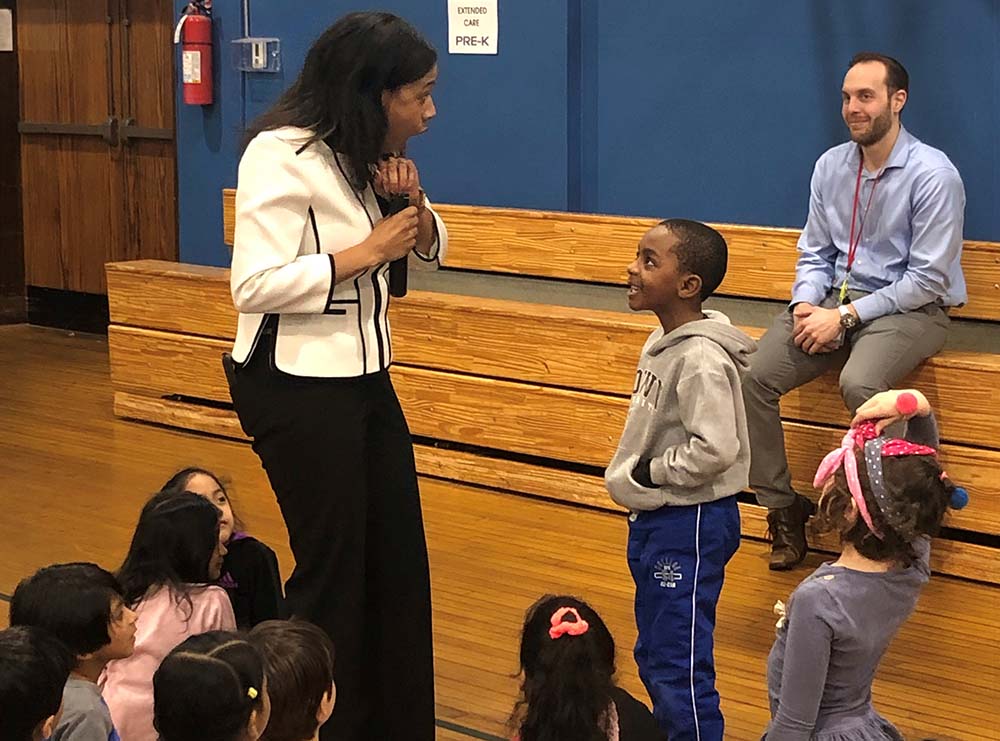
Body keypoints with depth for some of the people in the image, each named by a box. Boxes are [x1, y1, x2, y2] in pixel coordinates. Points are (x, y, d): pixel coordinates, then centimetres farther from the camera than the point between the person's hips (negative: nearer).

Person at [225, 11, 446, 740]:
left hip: (363, 378, 9)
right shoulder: (282, 156, -18)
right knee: (332, 568, 0)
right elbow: (255, 285, -26)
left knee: (400, 561, 11)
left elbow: (430, 250, 17)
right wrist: (366, 252, -22)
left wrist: (413, 204, -5)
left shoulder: (364, 156, 9)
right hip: (295, 387, -9)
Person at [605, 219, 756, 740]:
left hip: (691, 525, -10)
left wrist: (648, 473, -17)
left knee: (680, 665, -5)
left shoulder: (702, 360, -22)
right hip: (655, 519, 10)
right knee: (652, 656, 20)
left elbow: (715, 449, -28)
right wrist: (632, 476, 7)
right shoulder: (663, 343, 7)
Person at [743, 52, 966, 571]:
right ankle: (783, 507, -3)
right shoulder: (831, 166, 7)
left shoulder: (933, 175, -13)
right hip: (834, 298, 6)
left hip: (910, 309, -6)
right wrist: (805, 304, -7)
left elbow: (927, 279, -15)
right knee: (755, 377, -16)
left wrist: (846, 316, -18)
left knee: (858, 384, -36)